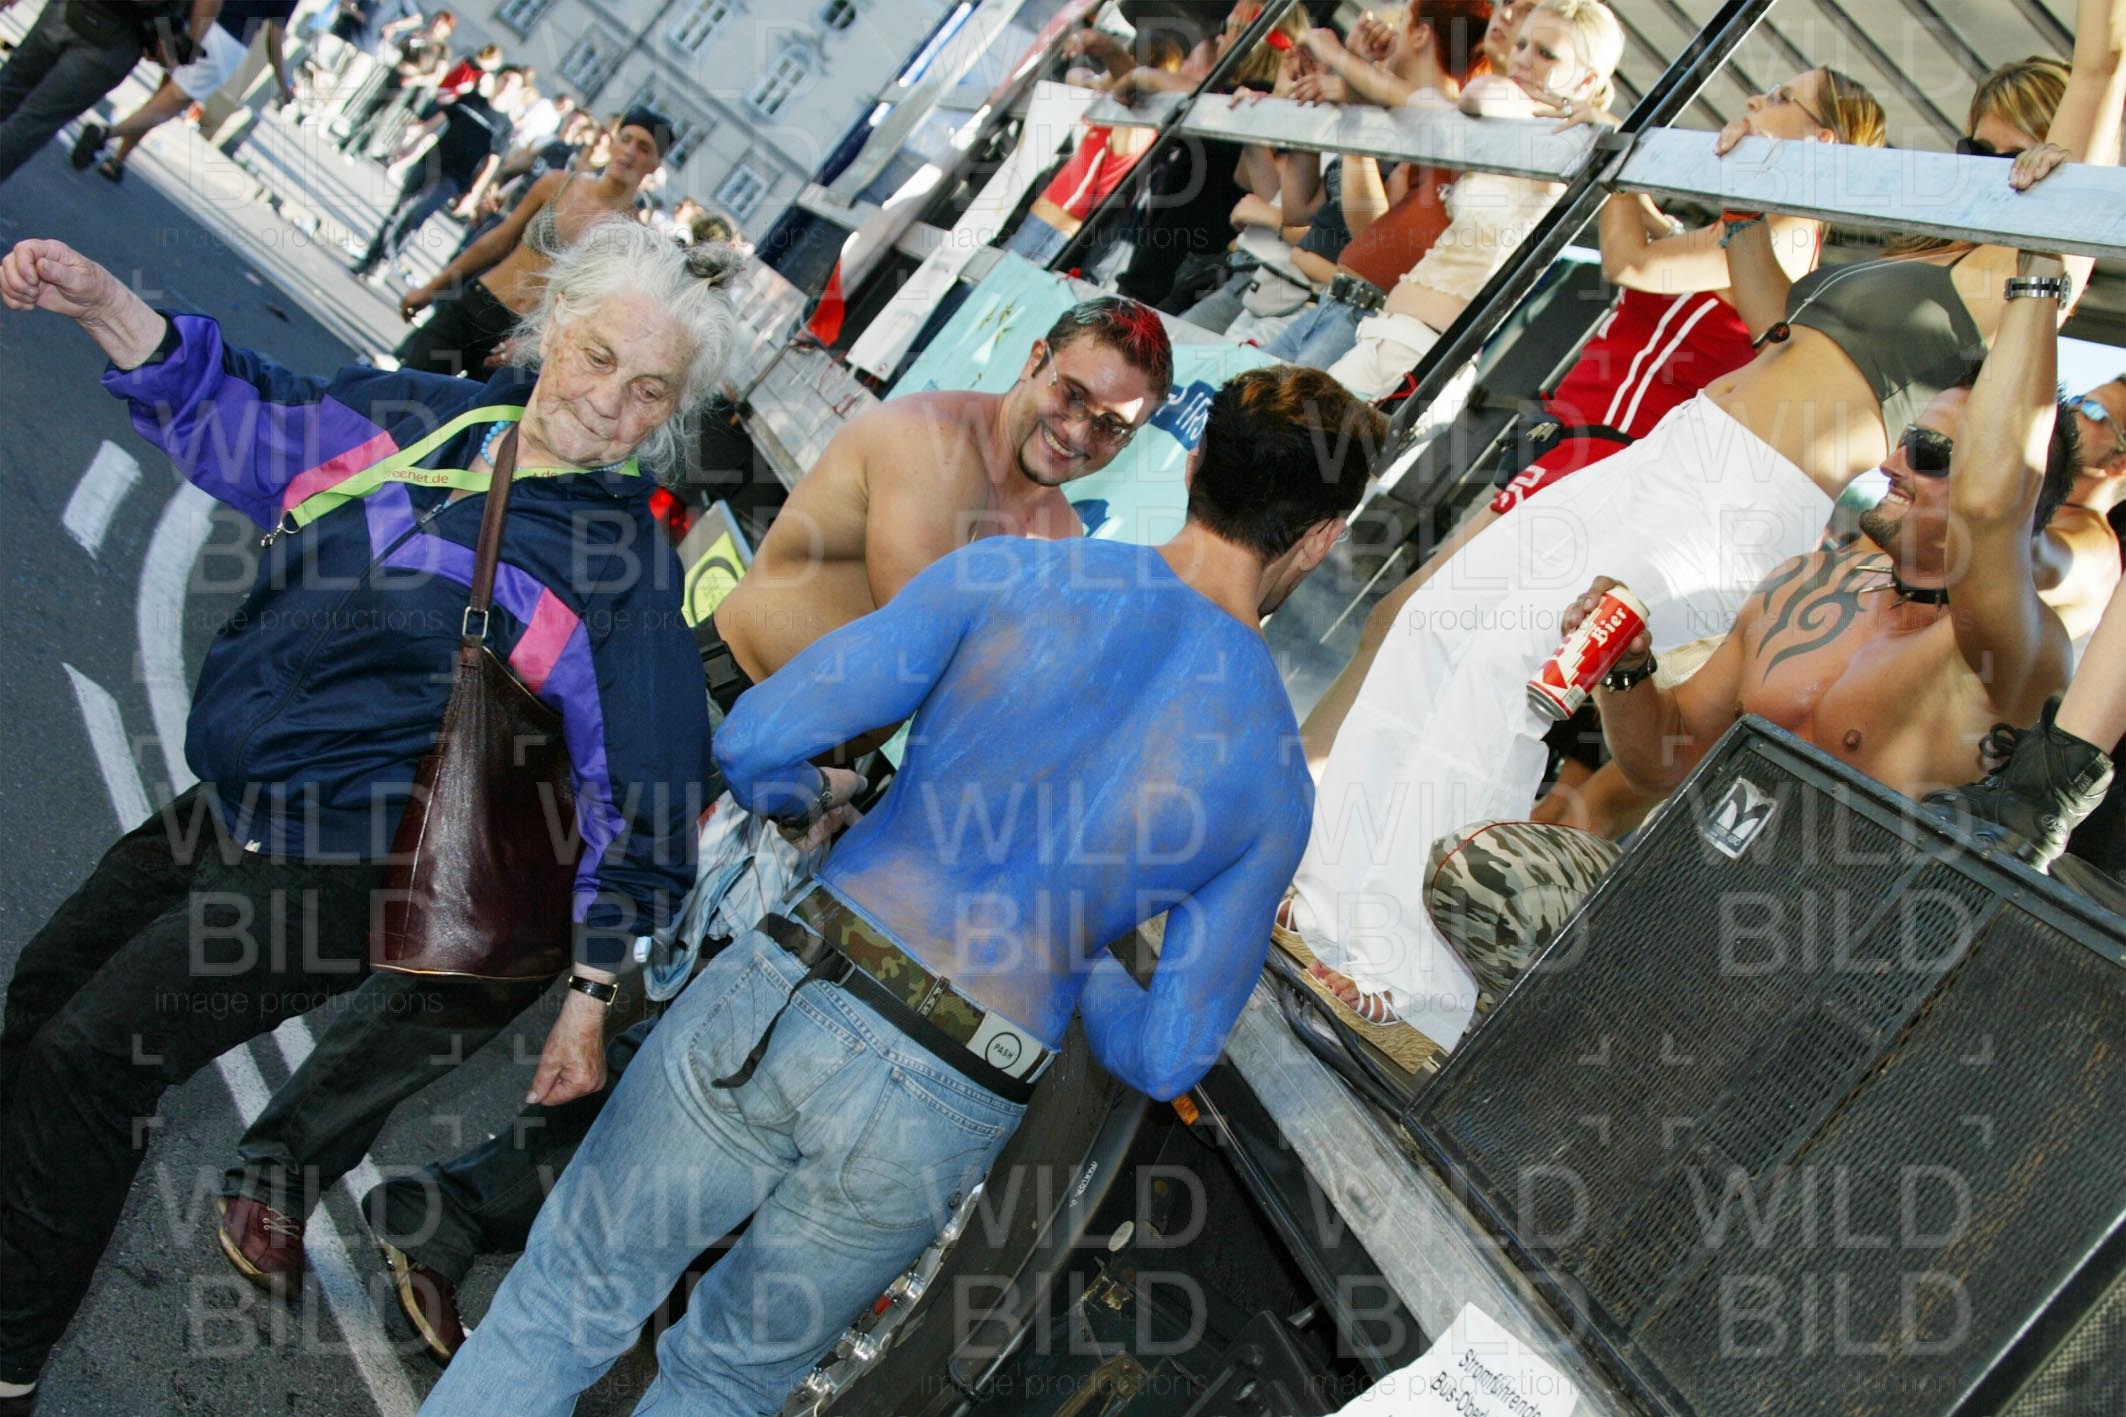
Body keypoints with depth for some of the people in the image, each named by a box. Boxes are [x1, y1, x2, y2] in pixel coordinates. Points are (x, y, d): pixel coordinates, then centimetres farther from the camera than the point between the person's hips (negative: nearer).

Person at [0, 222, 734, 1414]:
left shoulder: (628, 566, -17)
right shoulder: (423, 416, 0)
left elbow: (643, 797, -15)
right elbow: (232, 415, 13)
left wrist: (596, 994, -15)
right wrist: (104, 304, -2)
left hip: (345, 870, -7)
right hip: (225, 812, 8)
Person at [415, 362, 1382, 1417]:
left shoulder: (1004, 577, -5)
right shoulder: (1273, 785, -1)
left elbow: (752, 744, -7)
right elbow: (1163, 1060, 1)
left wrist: (803, 797, 16)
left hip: (781, 1006, -1)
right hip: (935, 1126, 2)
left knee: (563, 1306, 18)